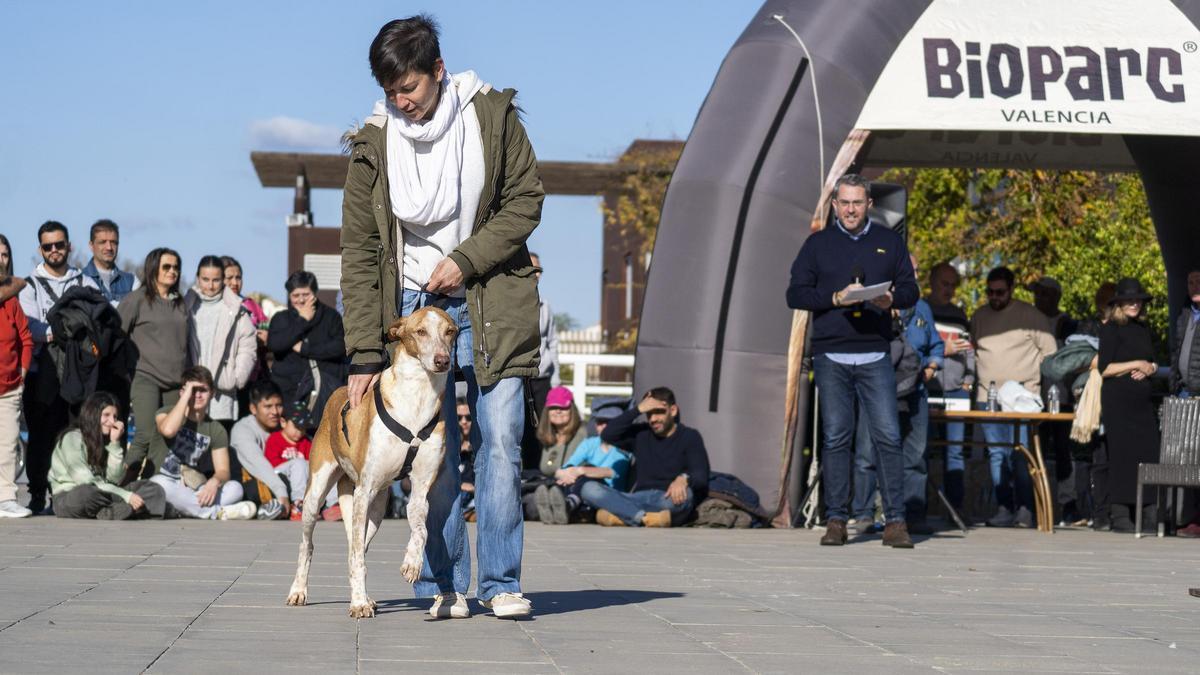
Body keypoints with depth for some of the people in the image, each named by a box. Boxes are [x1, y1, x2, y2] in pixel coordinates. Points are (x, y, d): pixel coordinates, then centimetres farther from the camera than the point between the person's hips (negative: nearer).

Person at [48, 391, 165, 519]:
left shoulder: (105, 441, 13)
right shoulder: (72, 438, -9)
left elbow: (114, 479, 1)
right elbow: (85, 482, -17)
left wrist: (115, 443, -7)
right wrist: (126, 496, -21)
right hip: (70, 498, -7)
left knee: (154, 490, -11)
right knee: (86, 494, -43)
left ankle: (109, 512, -33)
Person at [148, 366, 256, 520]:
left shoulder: (216, 429, 10)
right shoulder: (167, 413, 1)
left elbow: (223, 470, 0)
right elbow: (168, 430, -26)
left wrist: (215, 481, -25)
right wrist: (186, 396, -16)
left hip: (193, 490, 4)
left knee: (235, 488, -19)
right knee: (160, 483, -39)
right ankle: (217, 513, -32)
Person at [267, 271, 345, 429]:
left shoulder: (330, 317, 11)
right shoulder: (281, 319, 14)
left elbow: (339, 346, -3)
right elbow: (273, 345, -6)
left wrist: (304, 348, -6)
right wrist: (302, 321, -1)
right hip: (291, 392, 1)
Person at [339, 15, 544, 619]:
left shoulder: (492, 115, -5)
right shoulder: (374, 143, -4)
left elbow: (525, 200, 0)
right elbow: (359, 253, -3)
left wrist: (466, 259, -13)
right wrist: (365, 354, -7)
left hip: (490, 302, 0)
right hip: (414, 303, 0)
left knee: (500, 441, -5)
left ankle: (501, 584, 1)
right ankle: (443, 585, 6)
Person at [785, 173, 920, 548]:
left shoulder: (889, 242, 13)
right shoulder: (818, 244, 10)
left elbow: (910, 290, 12)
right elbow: (795, 294, 4)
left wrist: (891, 299, -11)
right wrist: (835, 298, -11)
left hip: (875, 356, 0)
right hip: (830, 357, 0)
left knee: (888, 436, -7)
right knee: (835, 438, -1)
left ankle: (895, 521, -4)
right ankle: (835, 521, 4)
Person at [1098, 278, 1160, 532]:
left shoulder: (1144, 331, 17)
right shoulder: (1111, 330, -4)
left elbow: (1154, 363, 24)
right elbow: (1105, 369, -10)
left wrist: (1149, 369, 1)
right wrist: (1136, 364, -10)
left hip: (1142, 401, 7)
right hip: (1118, 401, -7)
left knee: (1147, 453, 0)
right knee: (1123, 455, -8)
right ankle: (1120, 516, -6)